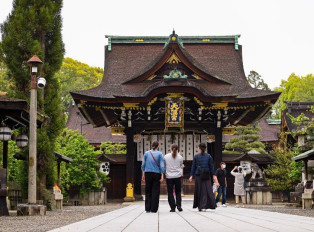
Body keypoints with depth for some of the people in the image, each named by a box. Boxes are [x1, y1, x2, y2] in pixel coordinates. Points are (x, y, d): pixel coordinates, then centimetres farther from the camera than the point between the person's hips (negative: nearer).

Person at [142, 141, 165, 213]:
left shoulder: (146, 153, 5)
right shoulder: (159, 154, -1)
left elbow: (143, 164, 4)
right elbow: (162, 165, -5)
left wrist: (143, 174, 9)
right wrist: (162, 176, -5)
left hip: (148, 173, 2)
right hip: (156, 174, -2)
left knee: (148, 191, 7)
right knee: (155, 191, 2)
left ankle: (147, 208, 4)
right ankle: (153, 209, 0)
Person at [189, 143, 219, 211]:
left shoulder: (196, 156, -1)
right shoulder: (209, 156, 1)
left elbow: (193, 167, -1)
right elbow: (211, 167, 2)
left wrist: (191, 176, 5)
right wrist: (214, 176, 7)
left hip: (198, 176, 0)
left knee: (198, 191, 9)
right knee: (208, 190, 3)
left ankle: (200, 206, 11)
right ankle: (204, 206, -7)